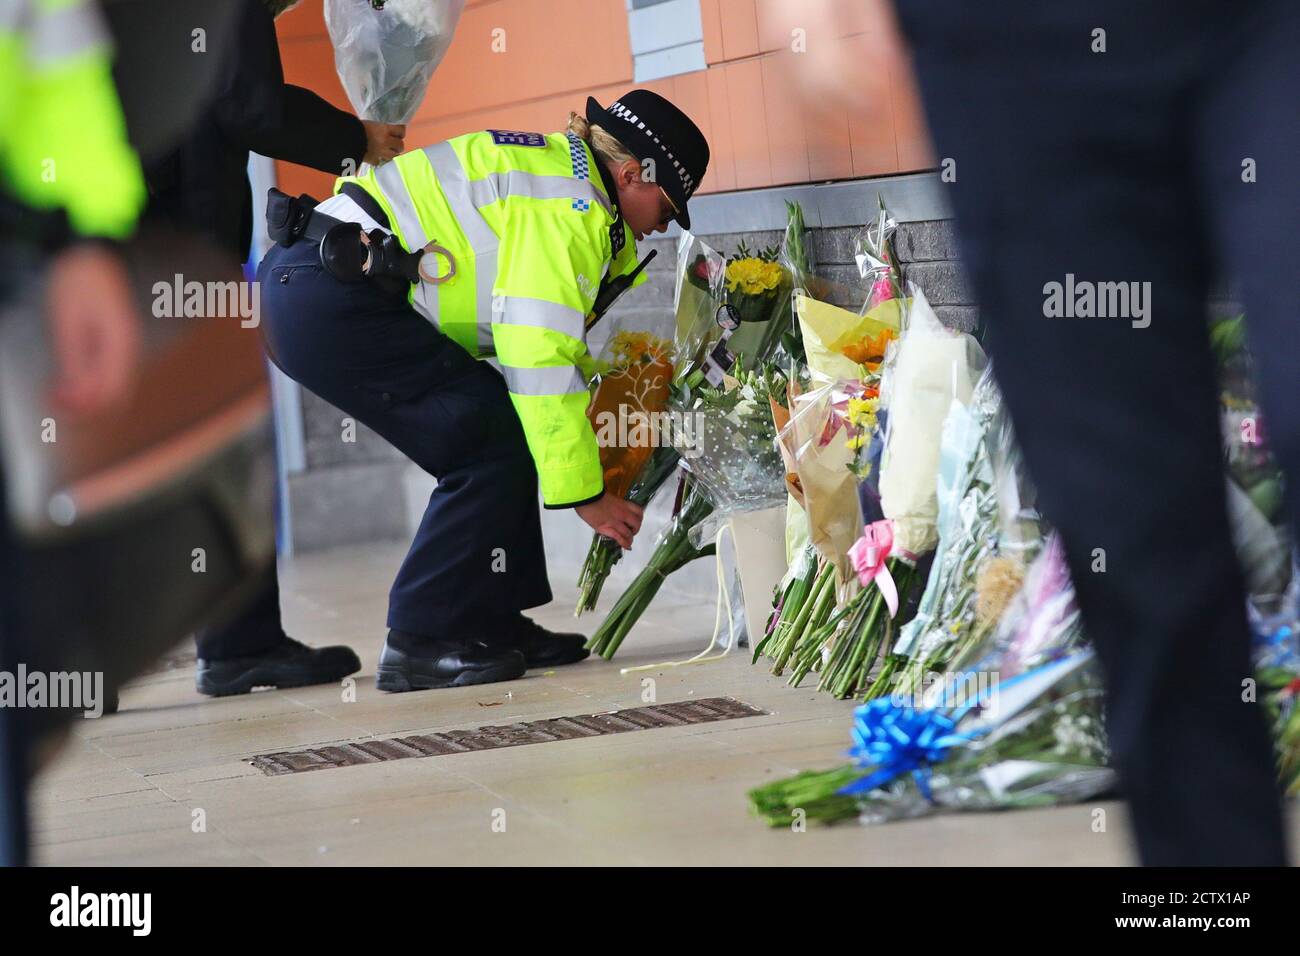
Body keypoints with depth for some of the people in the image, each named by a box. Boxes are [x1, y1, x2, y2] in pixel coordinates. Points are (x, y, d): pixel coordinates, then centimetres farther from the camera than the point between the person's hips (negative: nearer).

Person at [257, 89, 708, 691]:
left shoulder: (560, 167, 20)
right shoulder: (569, 206, -13)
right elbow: (541, 357, -17)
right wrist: (585, 494, -12)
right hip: (327, 297, -11)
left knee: (502, 440, 11)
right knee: (494, 444, -11)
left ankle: (492, 623, 14)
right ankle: (422, 641, -9)